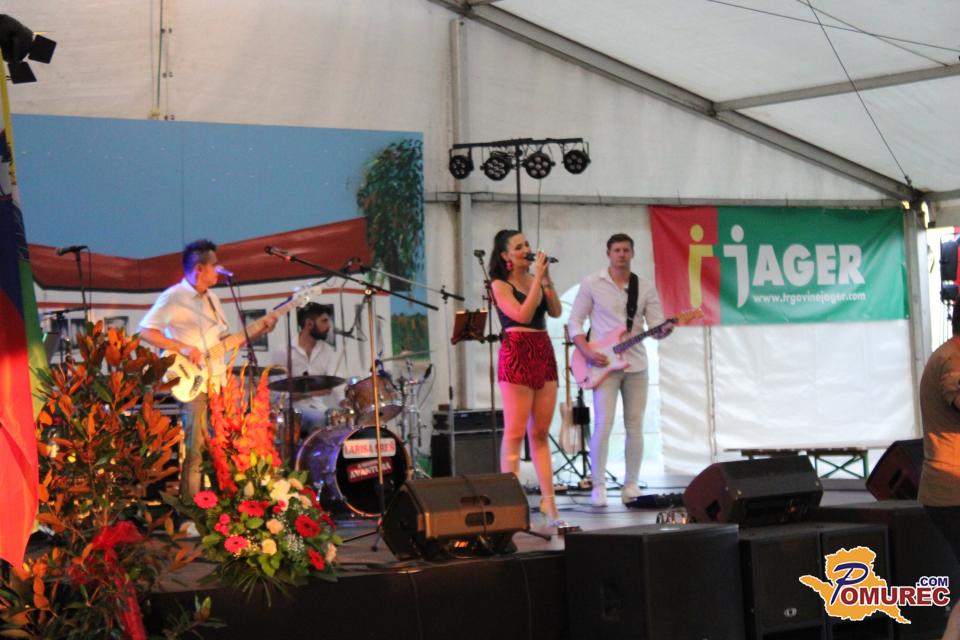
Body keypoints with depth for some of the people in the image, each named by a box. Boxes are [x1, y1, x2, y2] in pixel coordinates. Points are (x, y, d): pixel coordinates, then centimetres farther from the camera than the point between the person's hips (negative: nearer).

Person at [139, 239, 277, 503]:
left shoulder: (212, 299, 18)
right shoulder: (173, 298, -7)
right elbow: (145, 331, -13)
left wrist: (258, 331, 11)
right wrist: (182, 347, -20)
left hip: (219, 382, 8)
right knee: (195, 450, -9)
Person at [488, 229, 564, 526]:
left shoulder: (536, 280, 14)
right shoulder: (500, 285, -2)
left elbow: (555, 311, 3)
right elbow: (522, 315, -15)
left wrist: (546, 280, -5)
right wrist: (537, 278, -12)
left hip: (544, 353, 6)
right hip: (517, 353, -6)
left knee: (540, 433, 6)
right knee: (515, 433, -6)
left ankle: (549, 501, 7)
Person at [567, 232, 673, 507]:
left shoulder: (646, 288, 8)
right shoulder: (591, 284, 1)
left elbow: (656, 325, 4)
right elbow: (574, 321, 1)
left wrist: (663, 331, -20)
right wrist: (587, 351, -13)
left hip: (636, 365, 3)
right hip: (604, 364, -3)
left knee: (635, 426, 5)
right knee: (603, 424, -12)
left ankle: (631, 485, 14)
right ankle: (598, 486, -4)